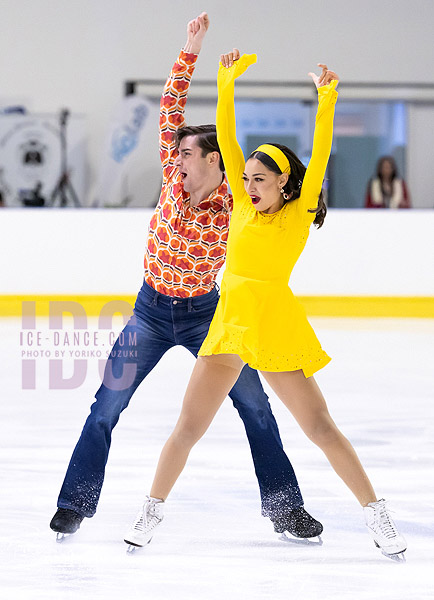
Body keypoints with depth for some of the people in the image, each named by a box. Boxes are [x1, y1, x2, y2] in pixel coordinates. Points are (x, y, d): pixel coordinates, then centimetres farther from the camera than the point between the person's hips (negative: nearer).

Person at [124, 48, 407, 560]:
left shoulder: (299, 214, 3)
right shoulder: (242, 205, 13)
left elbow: (320, 155, -8)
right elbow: (226, 140, 9)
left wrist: (326, 101, -16)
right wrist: (227, 86, 2)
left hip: (276, 323, -4)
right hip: (229, 319, 4)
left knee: (321, 428, -4)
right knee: (187, 427, 1)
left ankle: (376, 516, 3)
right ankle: (152, 511, 13)